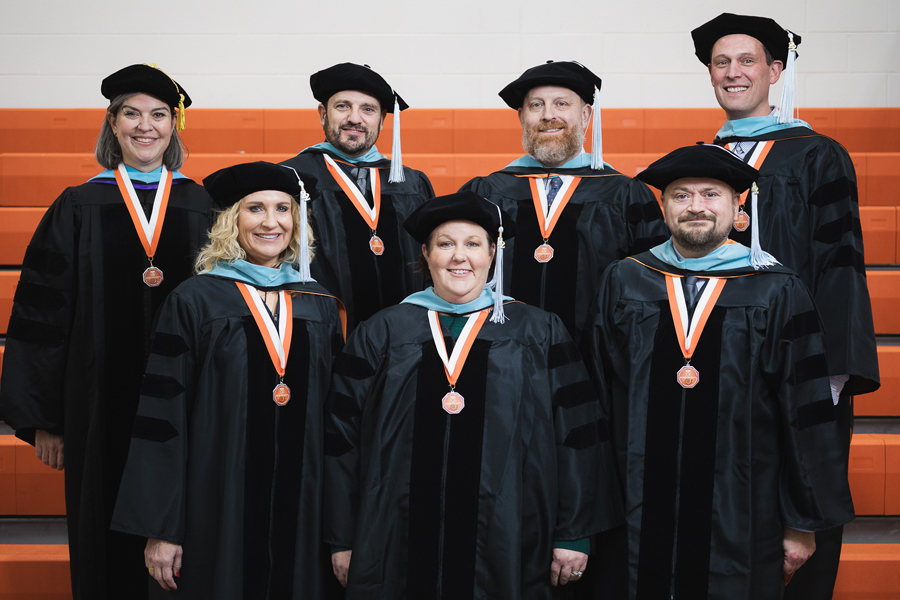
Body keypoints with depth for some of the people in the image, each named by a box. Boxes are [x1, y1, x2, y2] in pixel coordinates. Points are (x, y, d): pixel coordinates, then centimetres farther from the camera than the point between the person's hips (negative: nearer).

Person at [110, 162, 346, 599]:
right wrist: (161, 529, -10)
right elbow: (161, 415, -6)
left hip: (304, 511, 3)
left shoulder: (320, 305, 8)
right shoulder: (193, 302, -3)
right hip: (218, 508, -3)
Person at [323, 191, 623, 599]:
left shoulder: (540, 334, 5)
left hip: (507, 548, 0)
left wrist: (574, 534, -2)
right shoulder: (381, 334, 7)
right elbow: (343, 436, 6)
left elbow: (577, 431, 3)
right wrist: (343, 540, 2)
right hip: (402, 547, 1)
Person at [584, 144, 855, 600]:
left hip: (739, 524, -1)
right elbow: (595, 397, 5)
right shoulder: (622, 284, 3)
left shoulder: (779, 293, -2)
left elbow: (806, 413, 0)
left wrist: (804, 522, 0)